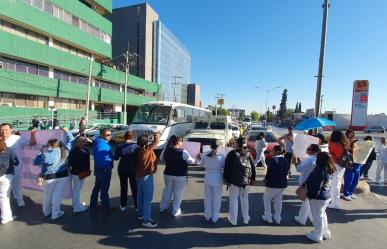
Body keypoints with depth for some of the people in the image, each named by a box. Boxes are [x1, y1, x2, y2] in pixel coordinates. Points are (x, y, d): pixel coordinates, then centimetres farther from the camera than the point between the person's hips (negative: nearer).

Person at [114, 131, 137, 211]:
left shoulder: (120, 147, -11)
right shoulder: (136, 146, -15)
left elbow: (116, 158, -3)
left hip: (122, 169, 1)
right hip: (133, 169, -1)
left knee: (123, 188, 16)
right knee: (134, 188, 11)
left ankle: (123, 206, 27)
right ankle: (137, 206, 18)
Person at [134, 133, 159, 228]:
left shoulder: (137, 150, 2)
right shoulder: (147, 149, -21)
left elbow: (134, 162, 11)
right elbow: (156, 141, -14)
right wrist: (156, 134, 3)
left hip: (139, 175, 9)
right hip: (146, 176, -9)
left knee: (140, 195, 19)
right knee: (148, 197, -3)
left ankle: (141, 214, 33)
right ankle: (146, 219, 1)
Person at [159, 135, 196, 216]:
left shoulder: (166, 150, -4)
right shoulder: (183, 152, -19)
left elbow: (161, 158, 12)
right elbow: (191, 161, -9)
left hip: (168, 174, 5)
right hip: (180, 175, -5)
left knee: (167, 190, 22)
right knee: (178, 193, 10)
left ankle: (162, 207, 35)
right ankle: (175, 211, 22)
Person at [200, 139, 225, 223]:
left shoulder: (205, 154, -11)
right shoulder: (221, 156, -17)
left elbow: (201, 164, 4)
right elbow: (224, 167, -7)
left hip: (208, 179, 2)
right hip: (218, 180, -2)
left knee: (208, 198, 19)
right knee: (216, 199, 16)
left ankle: (207, 216, 33)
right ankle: (215, 217, 29)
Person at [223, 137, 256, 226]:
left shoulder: (232, 154, -10)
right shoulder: (248, 154, 0)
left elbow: (227, 167, -9)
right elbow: (253, 167, 5)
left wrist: (226, 178, 0)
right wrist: (253, 179, 15)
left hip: (234, 181, -3)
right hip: (246, 181, 3)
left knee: (233, 199, 9)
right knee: (245, 199, 17)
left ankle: (233, 219, 18)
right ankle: (246, 219, 28)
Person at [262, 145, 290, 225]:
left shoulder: (273, 160, -23)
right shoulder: (286, 160, 0)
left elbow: (269, 172, -21)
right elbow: (287, 171, 6)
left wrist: (265, 179, -5)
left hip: (273, 184, -7)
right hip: (283, 183, 7)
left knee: (266, 198, 14)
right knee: (278, 200, 19)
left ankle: (268, 217, 19)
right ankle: (277, 218, 28)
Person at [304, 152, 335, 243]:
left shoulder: (320, 172, -30)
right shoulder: (328, 170, 0)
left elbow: (316, 187, -26)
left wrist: (309, 195, -14)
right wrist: (307, 183, 7)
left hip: (318, 197, -9)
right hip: (326, 195, 9)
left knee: (317, 216, 8)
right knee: (322, 214, 25)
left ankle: (317, 236, 24)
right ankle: (325, 232, 41)